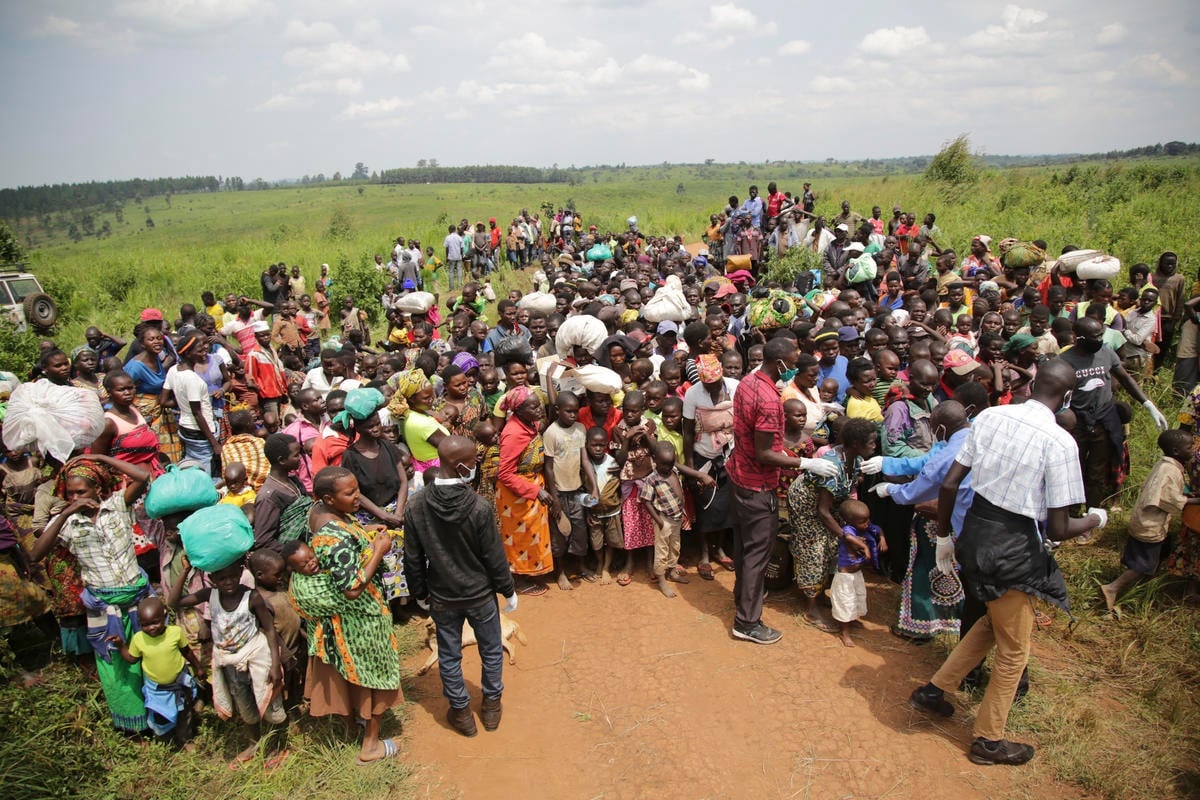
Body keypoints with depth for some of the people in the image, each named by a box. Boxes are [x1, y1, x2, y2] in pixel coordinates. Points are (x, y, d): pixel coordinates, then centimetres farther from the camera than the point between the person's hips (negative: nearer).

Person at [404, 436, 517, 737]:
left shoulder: (415, 508, -15)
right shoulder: (479, 507, -24)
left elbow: (413, 561, -5)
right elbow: (495, 557, -15)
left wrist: (420, 593, 11)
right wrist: (509, 590, 0)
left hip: (442, 598, 2)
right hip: (480, 595, -2)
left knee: (449, 656, 19)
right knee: (491, 650, 20)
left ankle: (461, 712, 33)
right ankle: (491, 706, 36)